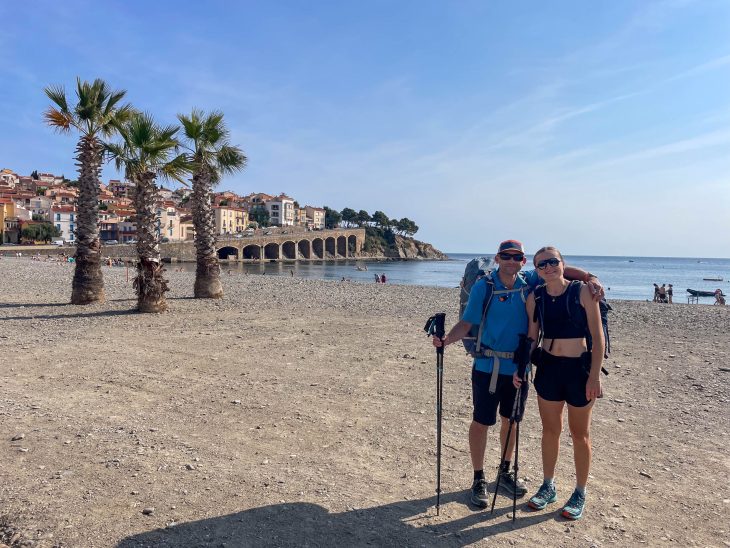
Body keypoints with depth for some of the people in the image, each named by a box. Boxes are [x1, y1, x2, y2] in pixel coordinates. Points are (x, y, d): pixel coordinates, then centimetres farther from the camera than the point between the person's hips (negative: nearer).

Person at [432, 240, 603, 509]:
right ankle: (479, 479, 22)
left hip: (519, 366, 4)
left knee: (510, 420, 18)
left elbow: (561, 270, 6)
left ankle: (505, 472, 39)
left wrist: (590, 278, -10)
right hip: (488, 366, -4)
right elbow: (467, 323, -11)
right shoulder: (483, 287, -11)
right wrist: (446, 339, -28)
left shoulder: (529, 281, -1)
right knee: (481, 422, 4)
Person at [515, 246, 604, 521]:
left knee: (580, 434, 11)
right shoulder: (535, 297, 0)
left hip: (579, 368, -3)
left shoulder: (583, 292, -11)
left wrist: (595, 375, -13)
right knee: (550, 430, 15)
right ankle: (548, 487, 32)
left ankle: (580, 494, 28)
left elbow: (598, 336, -10)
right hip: (548, 367, 4)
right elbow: (531, 336, 9)